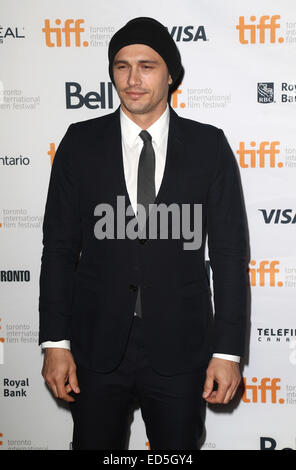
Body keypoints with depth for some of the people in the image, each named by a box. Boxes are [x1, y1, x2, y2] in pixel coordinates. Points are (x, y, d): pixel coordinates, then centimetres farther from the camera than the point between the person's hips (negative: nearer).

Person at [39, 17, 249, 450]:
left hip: (180, 349, 0)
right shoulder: (81, 142, 1)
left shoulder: (209, 145, -1)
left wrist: (228, 350, -5)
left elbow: (230, 252, -1)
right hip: (97, 346, 1)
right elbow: (59, 246, 1)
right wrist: (55, 342, -3)